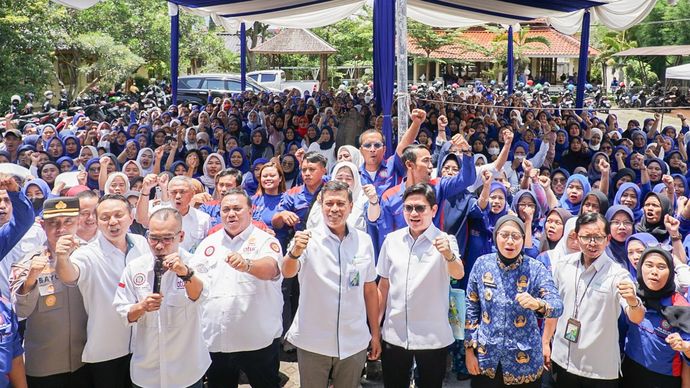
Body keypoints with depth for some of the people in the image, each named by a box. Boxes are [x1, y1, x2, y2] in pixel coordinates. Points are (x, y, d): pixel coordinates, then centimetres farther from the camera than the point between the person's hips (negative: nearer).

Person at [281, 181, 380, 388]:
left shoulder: (364, 240, 0)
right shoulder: (307, 239, -8)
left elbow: (370, 289, 8)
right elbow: (287, 272, -25)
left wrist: (375, 334, 9)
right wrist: (295, 252, -46)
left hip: (354, 342, 2)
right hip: (313, 342, -2)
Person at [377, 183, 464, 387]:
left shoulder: (445, 241, -8)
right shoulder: (392, 240, 1)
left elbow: (458, 274, -26)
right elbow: (383, 285, 8)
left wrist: (449, 255, -46)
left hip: (432, 337, -2)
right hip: (393, 335, 3)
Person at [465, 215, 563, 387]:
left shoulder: (536, 269, -10)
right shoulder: (482, 264, -4)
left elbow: (558, 306, -21)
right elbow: (471, 308, 2)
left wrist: (537, 304, -42)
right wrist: (469, 349, 0)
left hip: (524, 361, -1)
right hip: (485, 357, 1)